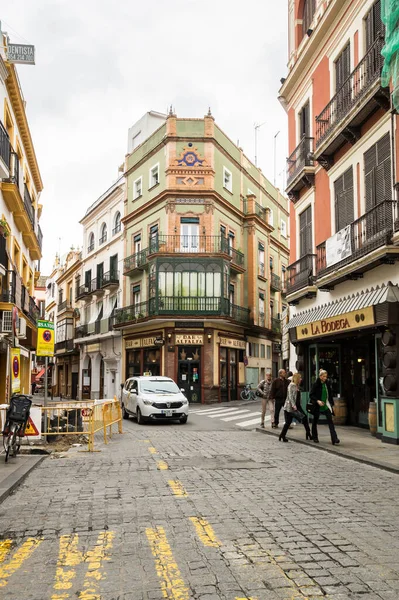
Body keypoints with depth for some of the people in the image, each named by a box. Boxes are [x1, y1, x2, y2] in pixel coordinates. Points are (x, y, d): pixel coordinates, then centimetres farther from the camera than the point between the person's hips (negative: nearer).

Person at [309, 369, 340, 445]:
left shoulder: (327, 384, 3)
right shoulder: (316, 384, -10)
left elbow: (330, 394, 14)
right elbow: (311, 395, -10)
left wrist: (331, 403, 11)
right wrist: (317, 401, -22)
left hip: (326, 406, 3)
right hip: (317, 407, -3)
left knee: (330, 421, -8)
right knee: (315, 422, 11)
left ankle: (334, 439, -13)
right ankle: (315, 438, 28)